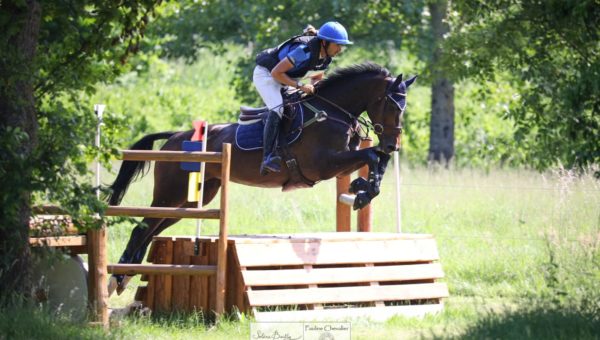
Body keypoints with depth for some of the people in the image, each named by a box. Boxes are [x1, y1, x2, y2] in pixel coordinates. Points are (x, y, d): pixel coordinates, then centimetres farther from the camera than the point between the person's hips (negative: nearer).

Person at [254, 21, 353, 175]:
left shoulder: (326, 57, -7)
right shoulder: (304, 51, -34)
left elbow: (317, 77, 10)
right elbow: (276, 73, -31)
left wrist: (313, 86, -12)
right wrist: (300, 85, -34)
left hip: (286, 79, 10)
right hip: (266, 74, -10)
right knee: (277, 109, -28)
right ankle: (268, 158, -39)